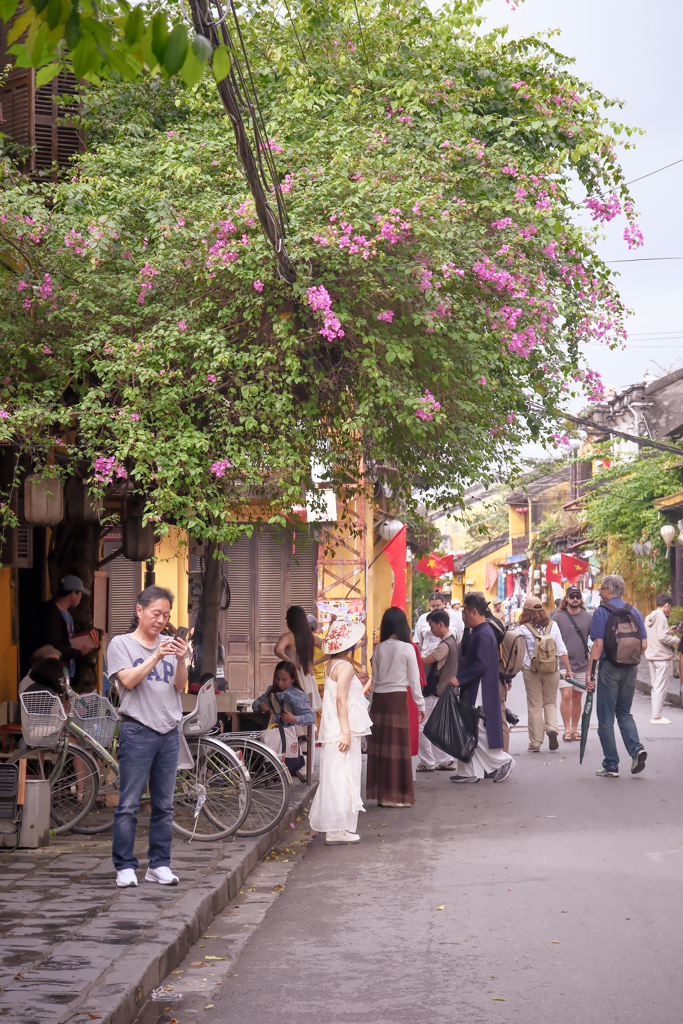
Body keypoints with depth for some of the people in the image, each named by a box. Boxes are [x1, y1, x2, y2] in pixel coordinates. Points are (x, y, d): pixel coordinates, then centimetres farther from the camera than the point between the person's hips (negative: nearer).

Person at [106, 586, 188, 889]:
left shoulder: (169, 644, 13)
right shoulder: (121, 644, 3)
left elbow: (180, 684, 5)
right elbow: (129, 681, -10)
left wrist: (181, 660, -14)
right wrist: (157, 657, -19)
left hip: (169, 732, 4)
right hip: (137, 730, -4)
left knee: (164, 805, 7)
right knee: (128, 805, -4)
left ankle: (159, 864, 14)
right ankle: (125, 866, 1)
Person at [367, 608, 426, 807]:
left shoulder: (379, 649, 5)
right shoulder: (407, 648, -5)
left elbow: (374, 679, 9)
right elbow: (414, 680, -3)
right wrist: (420, 705, 4)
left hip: (379, 699, 4)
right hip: (398, 698, -4)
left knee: (380, 746, 6)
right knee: (398, 746, 0)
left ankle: (381, 793, 10)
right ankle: (398, 795, 2)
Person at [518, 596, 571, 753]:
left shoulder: (523, 629, -6)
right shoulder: (553, 625, 1)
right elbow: (561, 650, 3)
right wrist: (568, 669, 8)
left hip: (531, 670, -2)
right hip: (552, 670, 2)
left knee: (534, 706, 6)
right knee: (550, 702, 17)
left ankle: (535, 743, 8)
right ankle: (552, 728, -8)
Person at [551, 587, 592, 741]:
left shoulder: (588, 617, 4)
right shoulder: (558, 617, 0)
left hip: (582, 664, 2)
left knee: (577, 698, 9)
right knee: (566, 695, -13)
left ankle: (575, 729, 19)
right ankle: (567, 730, -7)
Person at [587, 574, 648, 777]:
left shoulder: (601, 612, -8)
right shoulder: (634, 612, 7)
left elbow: (598, 645, -13)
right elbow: (644, 645, 6)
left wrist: (589, 673, -10)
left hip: (609, 667, -5)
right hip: (630, 669, 5)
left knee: (606, 718, 4)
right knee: (624, 713, 18)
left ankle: (611, 765, 5)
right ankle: (636, 747, -7)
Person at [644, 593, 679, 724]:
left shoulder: (649, 618, 12)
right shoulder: (661, 617, -15)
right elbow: (662, 637, -22)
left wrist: (668, 631, 21)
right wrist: (676, 640, -8)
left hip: (651, 655, 9)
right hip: (662, 656, -9)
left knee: (655, 687, 14)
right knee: (661, 687, -4)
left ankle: (656, 715, 17)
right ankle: (657, 717, -4)